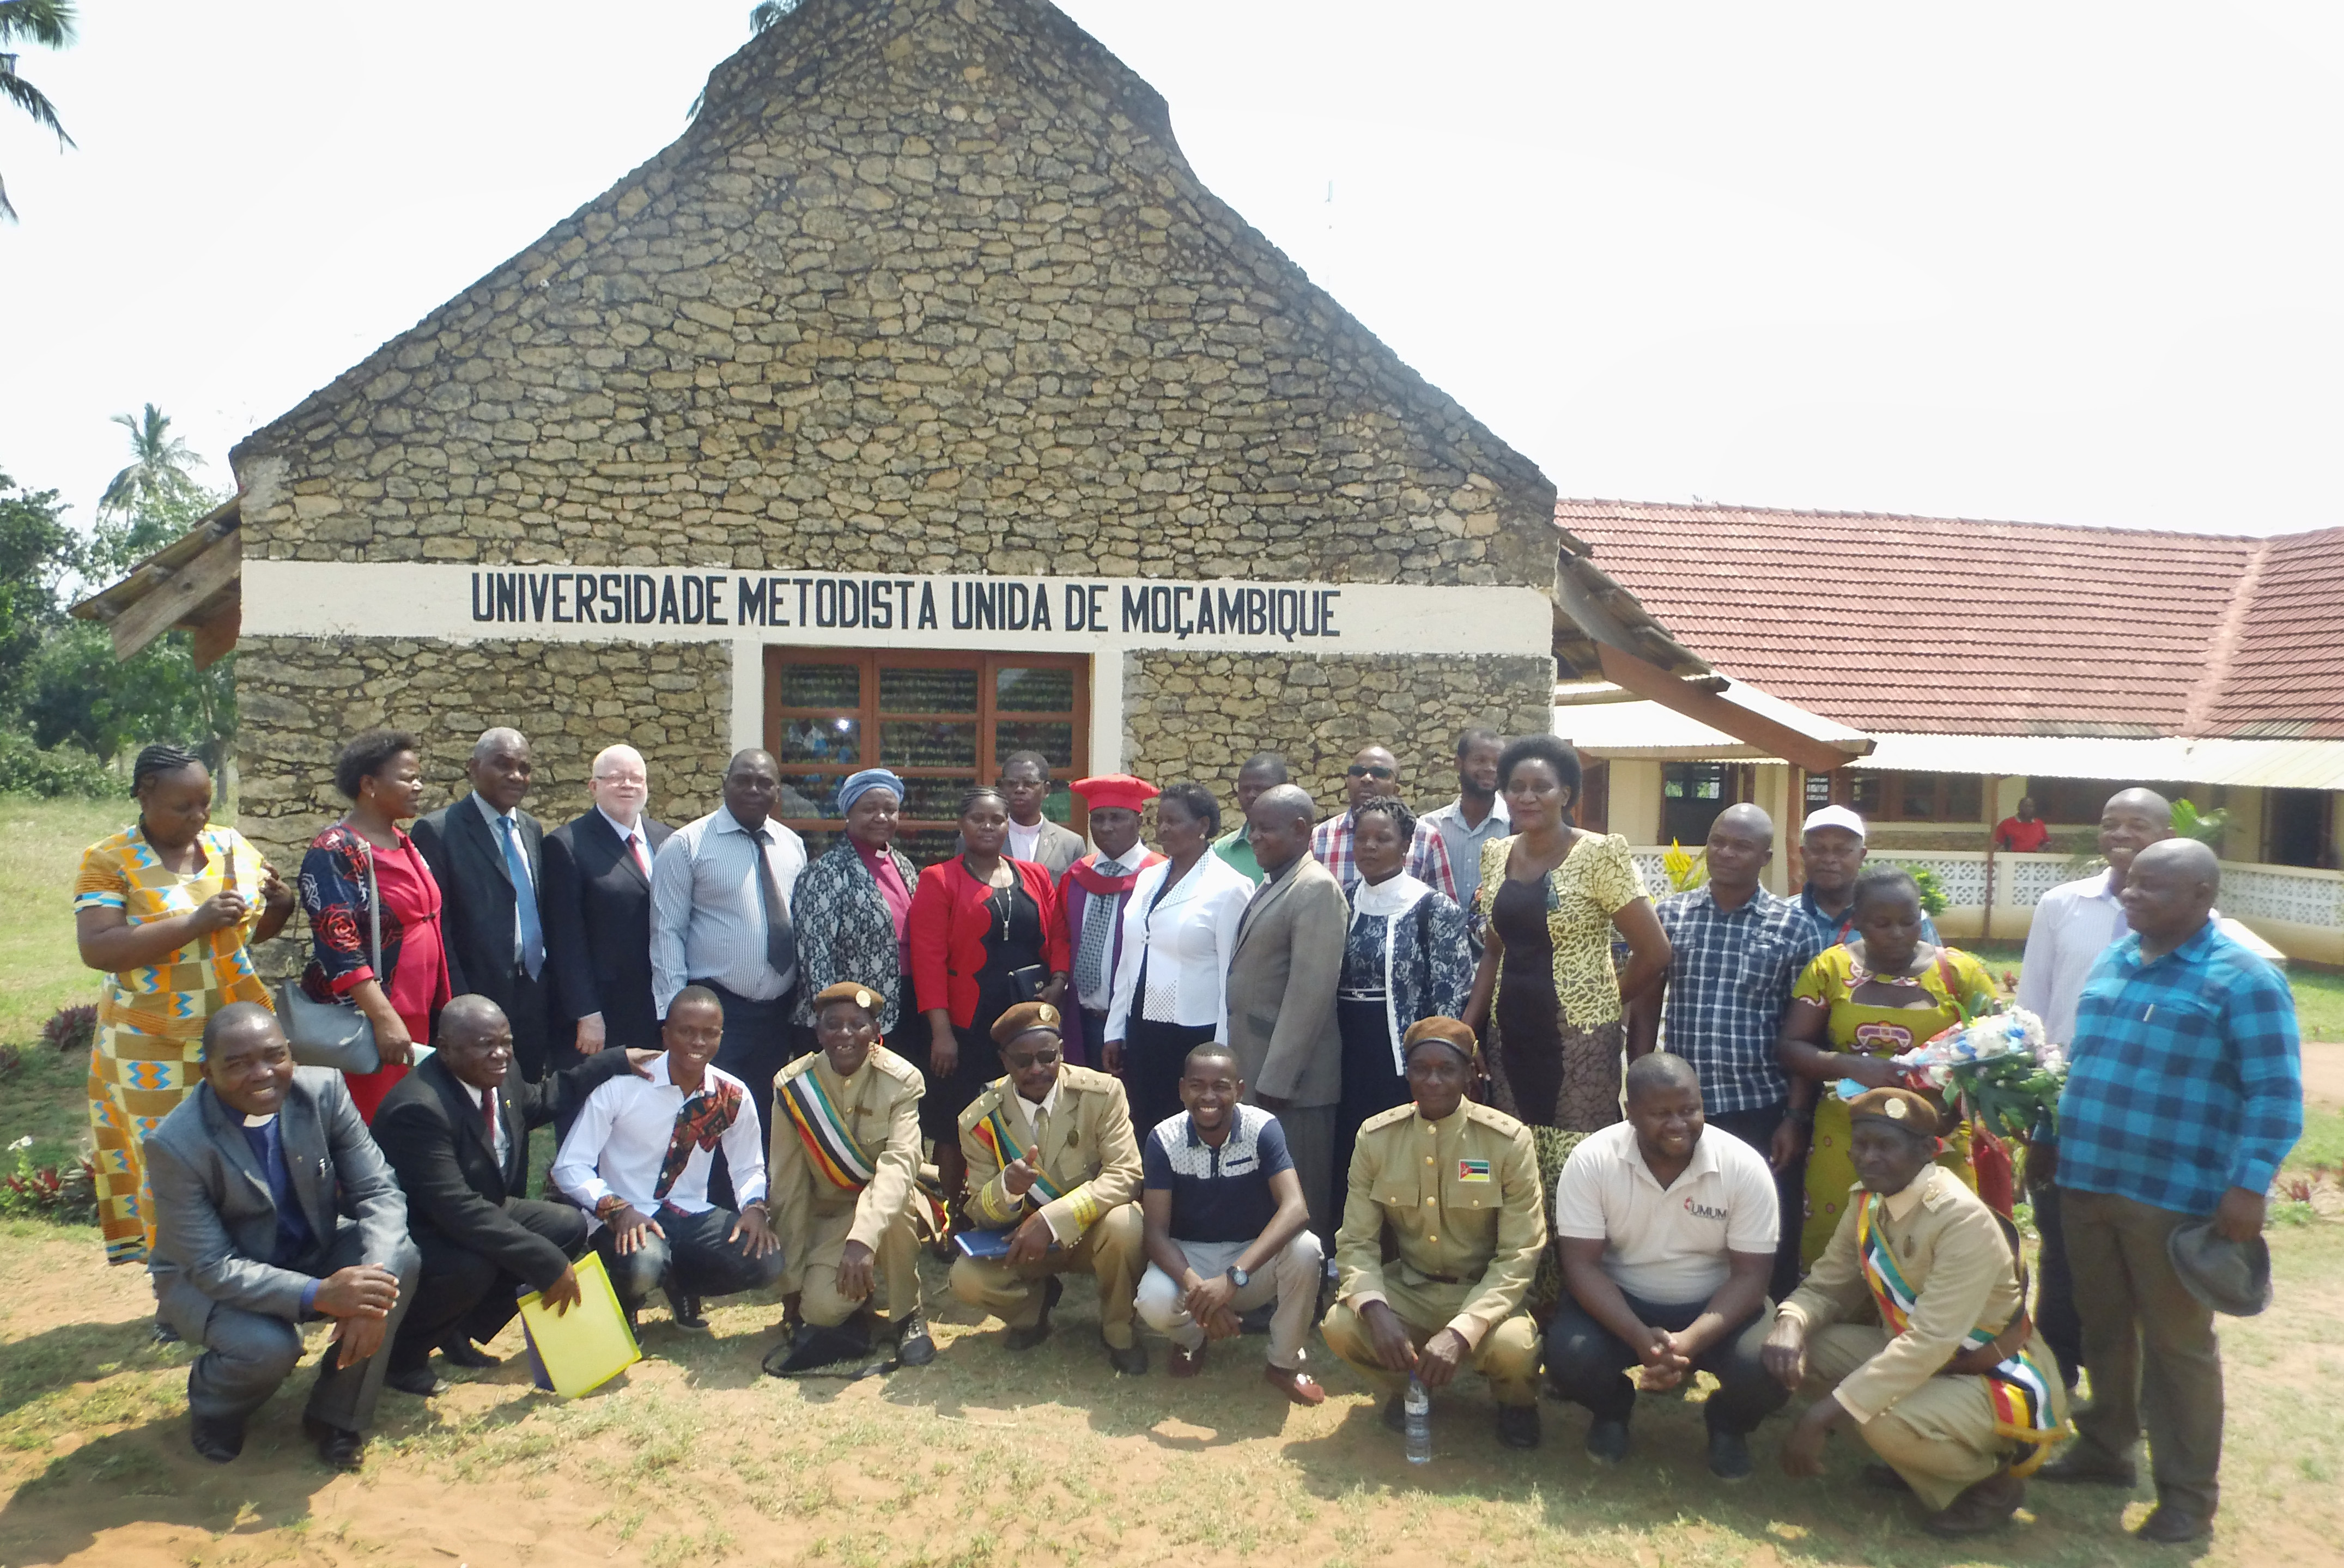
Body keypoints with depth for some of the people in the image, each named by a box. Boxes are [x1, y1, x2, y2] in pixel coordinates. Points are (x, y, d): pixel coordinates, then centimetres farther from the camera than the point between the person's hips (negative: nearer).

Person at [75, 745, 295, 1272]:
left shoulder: (231, 845, 4)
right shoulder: (109, 861, -9)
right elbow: (96, 949, -20)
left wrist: (280, 904, -8)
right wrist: (194, 923, -26)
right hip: (156, 1049, -4)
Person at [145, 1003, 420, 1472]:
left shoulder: (323, 1090, -17)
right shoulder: (176, 1144, -26)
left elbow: (378, 1192, -16)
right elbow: (212, 1267, -24)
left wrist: (370, 1289, -34)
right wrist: (318, 1295, -38)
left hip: (313, 1253, 4)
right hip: (207, 1278, -3)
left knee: (400, 1257, -24)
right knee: (268, 1346, -33)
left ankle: (337, 1415, -4)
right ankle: (211, 1404, 7)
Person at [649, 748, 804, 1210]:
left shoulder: (792, 846, 9)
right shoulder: (687, 845, -4)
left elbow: (803, 923, 12)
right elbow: (667, 933, -7)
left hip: (778, 1012, 5)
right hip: (715, 1011, -4)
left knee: (767, 1127, 12)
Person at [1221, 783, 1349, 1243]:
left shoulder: (1317, 889, -13)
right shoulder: (1270, 883, 15)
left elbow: (1310, 993, -19)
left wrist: (1275, 1080, -19)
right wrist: (1252, 1073, 13)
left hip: (1288, 1074, -8)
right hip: (1255, 1066, 9)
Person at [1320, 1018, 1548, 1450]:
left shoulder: (1509, 1141, -15)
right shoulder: (1376, 1138, -7)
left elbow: (1519, 1255, -16)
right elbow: (1356, 1241, -6)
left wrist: (1461, 1331, -30)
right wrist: (1375, 1309, -28)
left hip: (1482, 1292, -2)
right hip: (1408, 1286, 2)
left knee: (1513, 1348, -35)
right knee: (1340, 1326, -27)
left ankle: (1515, 1401, 7)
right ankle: (1409, 1385, 9)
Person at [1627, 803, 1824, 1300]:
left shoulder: (1793, 925, -1)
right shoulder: (1669, 914, 4)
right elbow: (1644, 1007, 6)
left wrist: (1796, 1117, -3)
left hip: (1763, 1110, -1)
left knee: (1771, 1244, 5)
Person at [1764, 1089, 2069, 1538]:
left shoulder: (1965, 1221, -27)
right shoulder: (1868, 1206, -4)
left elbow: (1931, 1342, -33)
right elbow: (1826, 1285, 1)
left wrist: (1823, 1416, -36)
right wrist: (1792, 1323, -26)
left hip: (2002, 1379, -7)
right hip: (1919, 1361, 7)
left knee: (1889, 1424, -34)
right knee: (1803, 1346, -12)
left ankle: (1992, 1480, -1)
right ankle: (1917, 1459, 6)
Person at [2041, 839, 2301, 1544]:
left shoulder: (2242, 978, -11)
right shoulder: (2113, 962, 11)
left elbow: (2275, 1093, -14)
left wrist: (2249, 1184, -21)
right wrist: (2057, 1143, 19)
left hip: (2173, 1197, -6)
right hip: (2085, 1183, 6)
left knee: (2176, 1344, 4)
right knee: (2103, 1329, 18)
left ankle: (2189, 1494, 17)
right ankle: (2104, 1448, 35)